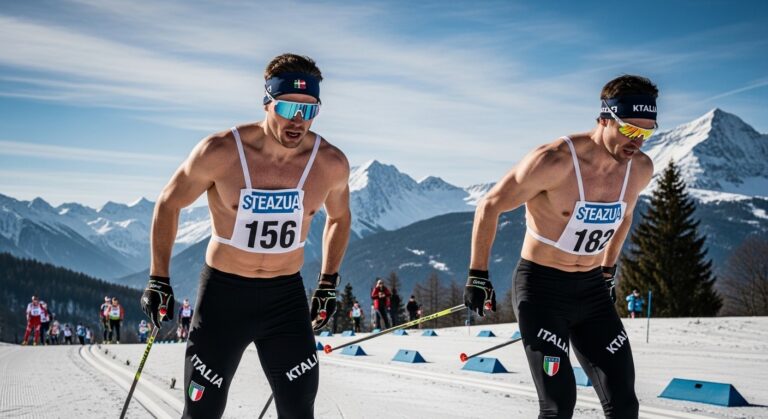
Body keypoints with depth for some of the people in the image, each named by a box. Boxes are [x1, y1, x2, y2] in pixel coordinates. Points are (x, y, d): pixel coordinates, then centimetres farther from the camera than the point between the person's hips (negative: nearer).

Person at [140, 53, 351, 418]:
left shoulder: (331, 164, -10)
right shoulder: (220, 152, -18)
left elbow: (338, 216, 13)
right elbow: (168, 204, -2)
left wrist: (328, 283, 10)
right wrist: (158, 280, -1)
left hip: (287, 296, 2)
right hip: (223, 293, -2)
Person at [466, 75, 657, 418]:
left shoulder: (641, 169, -4)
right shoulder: (554, 161, -23)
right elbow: (490, 206, -11)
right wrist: (477, 276, -7)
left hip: (592, 290, 6)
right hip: (541, 288, -6)